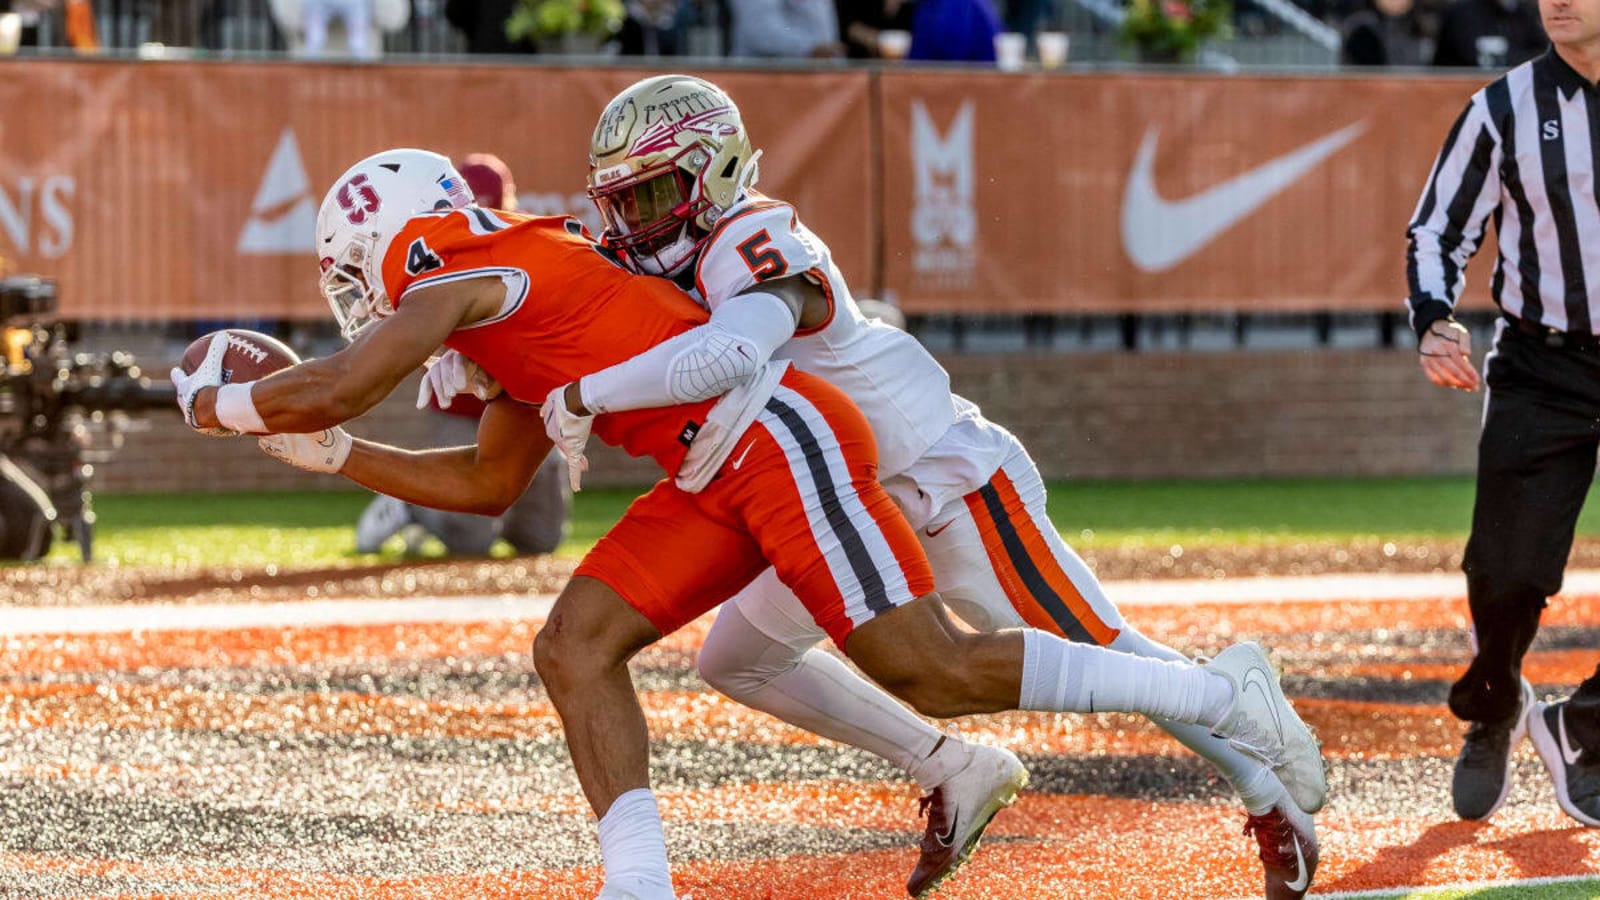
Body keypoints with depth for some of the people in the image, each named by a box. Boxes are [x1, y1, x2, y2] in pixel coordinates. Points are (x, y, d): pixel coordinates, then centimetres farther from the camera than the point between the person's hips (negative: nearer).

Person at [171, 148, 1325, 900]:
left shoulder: (467, 281, -6)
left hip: (778, 440, -10)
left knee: (932, 671, -12)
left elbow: (333, 389, -15)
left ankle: (1217, 692, -5)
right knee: (576, 647, 1)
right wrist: (321, 451, 32)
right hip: (717, 478, 10)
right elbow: (487, 485, 34)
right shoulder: (519, 319, 24)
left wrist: (225, 404, 5)